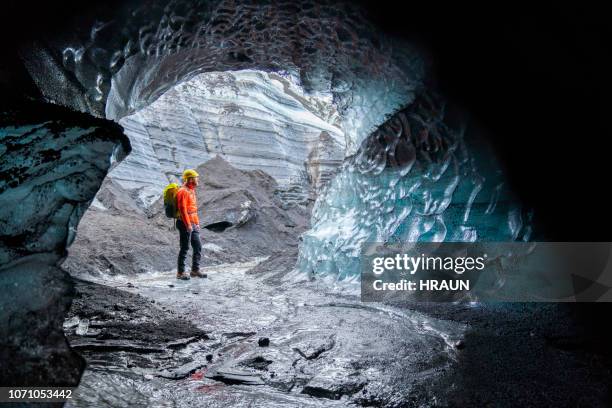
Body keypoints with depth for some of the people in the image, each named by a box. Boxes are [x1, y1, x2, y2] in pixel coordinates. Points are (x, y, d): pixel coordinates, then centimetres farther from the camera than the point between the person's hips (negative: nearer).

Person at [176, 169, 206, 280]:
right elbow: (182, 209, -20)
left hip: (193, 224, 9)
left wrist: (197, 223, 20)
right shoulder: (183, 191, -14)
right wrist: (188, 225, -22)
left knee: (198, 247, 10)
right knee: (185, 248, -3)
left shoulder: (191, 191, 16)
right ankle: (180, 272, 5)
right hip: (185, 224, -9)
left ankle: (195, 270, 19)